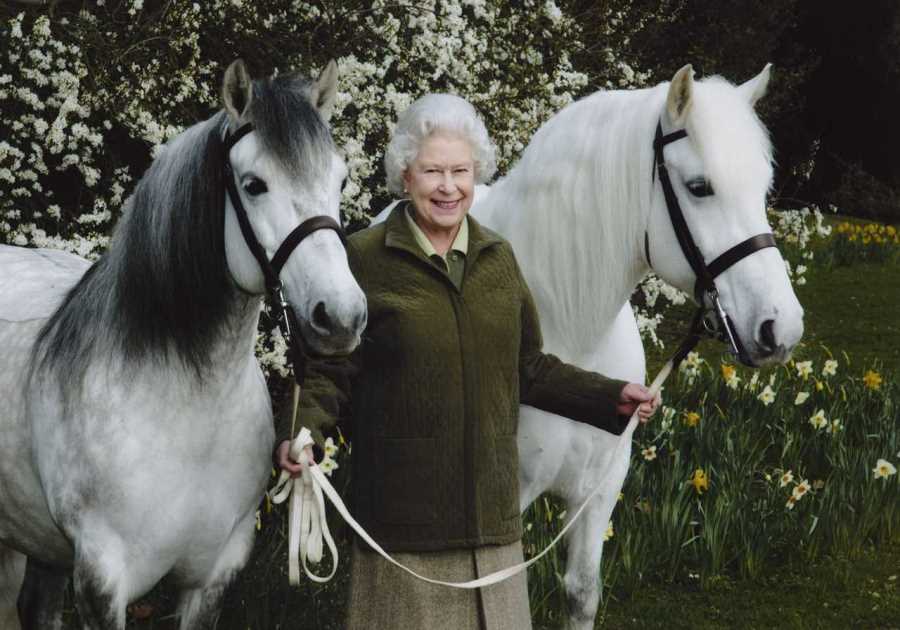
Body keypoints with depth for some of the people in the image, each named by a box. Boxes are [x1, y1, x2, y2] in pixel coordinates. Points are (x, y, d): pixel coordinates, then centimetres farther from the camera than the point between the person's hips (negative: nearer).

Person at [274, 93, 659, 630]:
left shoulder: (498, 257, 8)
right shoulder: (364, 259, -6)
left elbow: (530, 369, 16)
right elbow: (330, 371, -4)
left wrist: (611, 398, 9)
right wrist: (303, 429, -22)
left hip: (490, 503, 4)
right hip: (403, 507, -4)